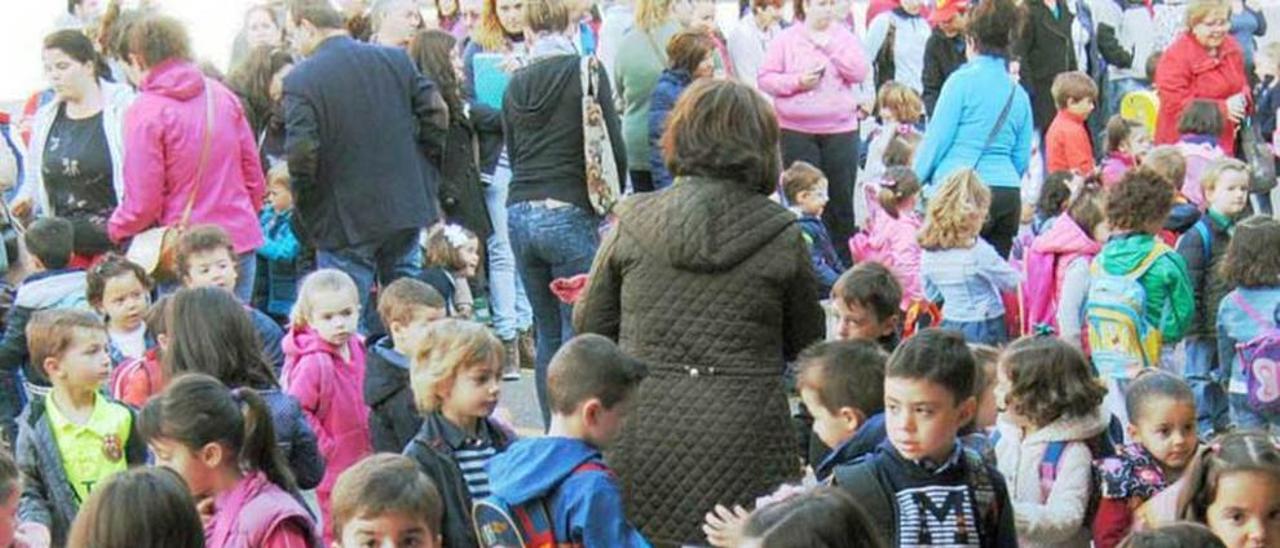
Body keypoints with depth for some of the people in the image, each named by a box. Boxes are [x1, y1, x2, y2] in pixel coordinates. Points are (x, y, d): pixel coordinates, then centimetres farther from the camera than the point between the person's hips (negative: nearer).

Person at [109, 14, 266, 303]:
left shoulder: (144, 111, -11)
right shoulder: (222, 95, 4)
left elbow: (142, 202, -11)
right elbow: (254, 175, 8)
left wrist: (115, 229, 8)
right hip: (241, 241, 5)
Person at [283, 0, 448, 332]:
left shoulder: (301, 81, -11)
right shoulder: (396, 60, 4)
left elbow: (301, 153, -19)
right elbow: (436, 114, 0)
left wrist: (306, 210, -5)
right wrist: (423, 176, 10)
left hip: (345, 220, -5)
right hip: (406, 206, 5)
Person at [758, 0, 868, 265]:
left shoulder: (844, 37, 6)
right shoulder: (785, 39, 2)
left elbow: (859, 73, -5)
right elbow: (765, 79, -1)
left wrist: (830, 46, -11)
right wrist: (798, 81, -15)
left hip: (840, 129, 1)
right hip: (797, 131, -1)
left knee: (841, 198, 4)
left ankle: (843, 261, 13)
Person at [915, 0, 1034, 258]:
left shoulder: (963, 80, -3)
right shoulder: (1018, 93, 12)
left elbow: (937, 138, -3)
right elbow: (1022, 159, 15)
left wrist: (914, 181, 7)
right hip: (1008, 196, 5)